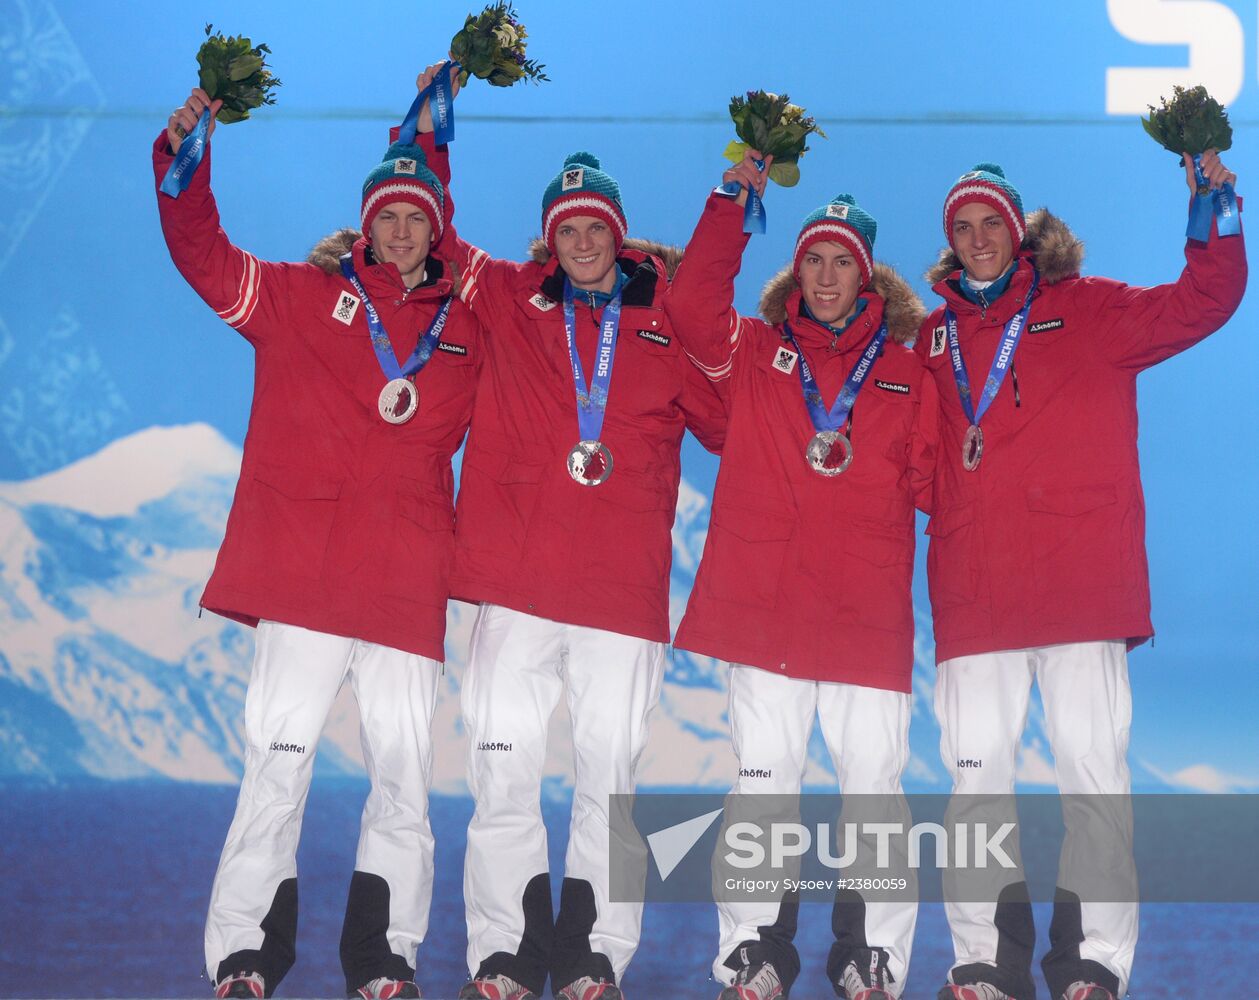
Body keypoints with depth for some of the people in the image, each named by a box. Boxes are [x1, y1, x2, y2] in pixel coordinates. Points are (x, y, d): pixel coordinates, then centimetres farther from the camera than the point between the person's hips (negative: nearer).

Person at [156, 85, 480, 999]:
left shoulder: (469, 324, 15)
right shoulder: (302, 297, 9)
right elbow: (202, 253, 4)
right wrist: (183, 157, -11)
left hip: (409, 582, 2)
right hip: (302, 574, -2)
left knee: (405, 771, 3)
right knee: (278, 760, -4)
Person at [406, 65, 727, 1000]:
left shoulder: (668, 325, 11)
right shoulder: (509, 300, 11)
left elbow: (733, 423, 15)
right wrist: (431, 125, 8)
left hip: (625, 589, 0)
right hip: (517, 582, 0)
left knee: (610, 772, 4)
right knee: (503, 768, 1)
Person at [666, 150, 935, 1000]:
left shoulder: (907, 371, 12)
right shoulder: (755, 353, 12)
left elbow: (931, 477, 7)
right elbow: (692, 303, -4)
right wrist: (736, 197, -4)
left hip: (868, 611, 0)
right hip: (764, 603, 0)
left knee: (874, 781, 0)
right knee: (763, 779, 4)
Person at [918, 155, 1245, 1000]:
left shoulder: (1087, 310, 8)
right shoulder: (934, 336, 16)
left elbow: (1202, 303, 3)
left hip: (1084, 578, -3)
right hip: (974, 594, 3)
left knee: (1093, 766, -3)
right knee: (976, 769, 3)